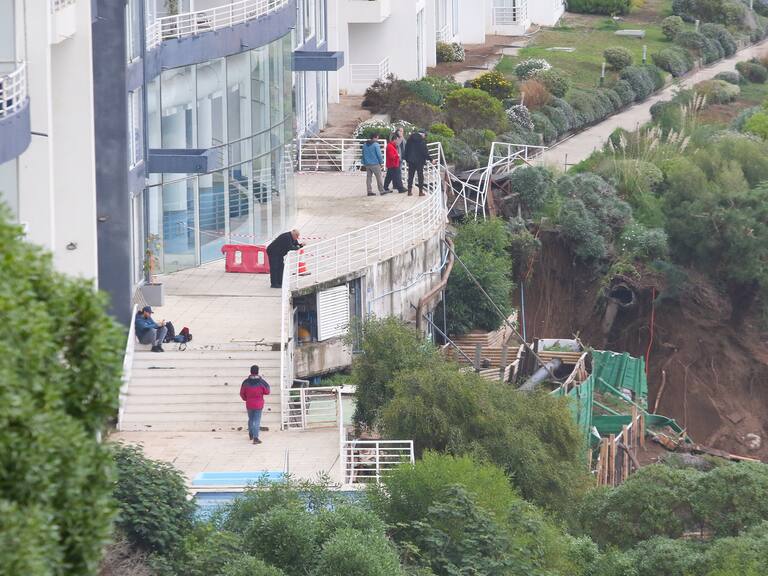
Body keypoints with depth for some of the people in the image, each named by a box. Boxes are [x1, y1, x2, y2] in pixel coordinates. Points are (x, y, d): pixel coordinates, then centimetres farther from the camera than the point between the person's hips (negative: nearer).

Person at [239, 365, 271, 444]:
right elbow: (267, 392, -3)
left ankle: (251, 435, 38)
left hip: (249, 404, 2)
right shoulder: (261, 382, -13)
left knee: (250, 419, 22)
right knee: (257, 420, 0)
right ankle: (255, 438, -9)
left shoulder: (246, 382, -8)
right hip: (258, 404, -2)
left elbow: (242, 393, 1)